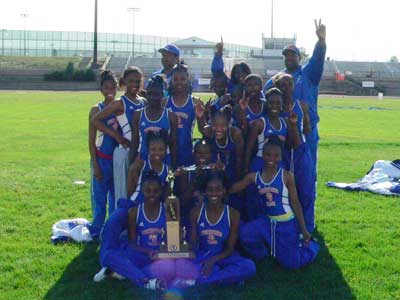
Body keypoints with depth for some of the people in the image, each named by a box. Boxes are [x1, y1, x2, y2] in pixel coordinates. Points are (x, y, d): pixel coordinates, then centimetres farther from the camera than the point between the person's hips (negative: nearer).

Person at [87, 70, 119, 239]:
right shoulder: (96, 110, -5)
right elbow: (92, 140, -4)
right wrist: (95, 165, -8)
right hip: (102, 159, -3)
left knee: (117, 197, 10)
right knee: (99, 198, 3)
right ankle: (96, 232, 14)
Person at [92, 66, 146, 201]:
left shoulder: (144, 102, 8)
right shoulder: (120, 103, -8)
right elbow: (95, 120, -11)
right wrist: (116, 136, -13)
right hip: (124, 151, -5)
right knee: (123, 191, 0)